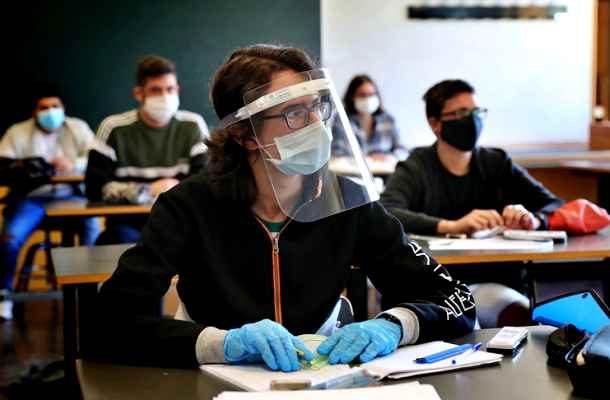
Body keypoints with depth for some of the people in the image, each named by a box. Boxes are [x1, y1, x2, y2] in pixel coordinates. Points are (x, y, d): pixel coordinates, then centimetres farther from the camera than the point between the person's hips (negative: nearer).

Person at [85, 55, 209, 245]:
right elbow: (95, 187, -6)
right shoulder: (113, 128, 0)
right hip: (127, 223, -2)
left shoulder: (193, 126, 5)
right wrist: (148, 191, -14)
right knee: (123, 239, -35)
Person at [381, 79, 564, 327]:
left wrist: (532, 220, -18)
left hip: (494, 281, 4)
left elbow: (554, 206, 7)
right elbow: (385, 214, -20)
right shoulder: (415, 170, 0)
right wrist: (452, 226, -33)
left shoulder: (497, 164, 12)